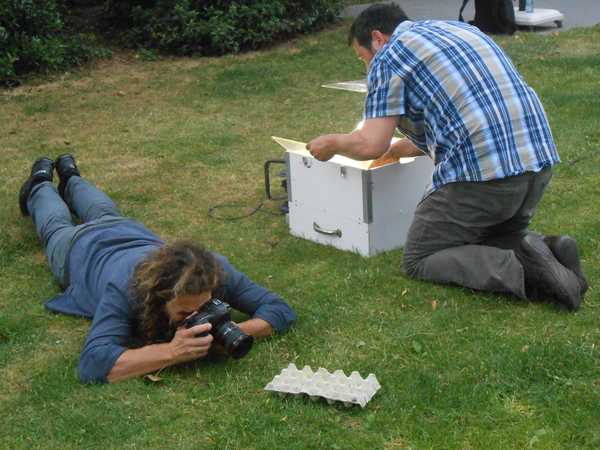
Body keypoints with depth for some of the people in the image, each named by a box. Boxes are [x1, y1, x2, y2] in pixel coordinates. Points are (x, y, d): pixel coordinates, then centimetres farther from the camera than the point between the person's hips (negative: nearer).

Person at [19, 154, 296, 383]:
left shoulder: (214, 271, -45)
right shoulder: (124, 290, -54)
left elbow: (281, 311, -40)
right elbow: (92, 365, -63)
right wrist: (172, 351, -70)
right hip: (83, 250, -3)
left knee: (106, 216, 39)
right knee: (56, 227, 33)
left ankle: (70, 176, 65)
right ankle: (40, 184, 61)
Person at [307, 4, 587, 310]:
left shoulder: (388, 57, 2)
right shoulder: (458, 29, 26)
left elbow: (371, 145, -5)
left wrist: (331, 143, 16)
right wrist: (398, 150, 42)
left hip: (481, 170, -8)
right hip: (539, 158, 8)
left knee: (418, 262, 11)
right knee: (499, 239, 32)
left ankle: (517, 270, -11)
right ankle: (548, 250, 1)